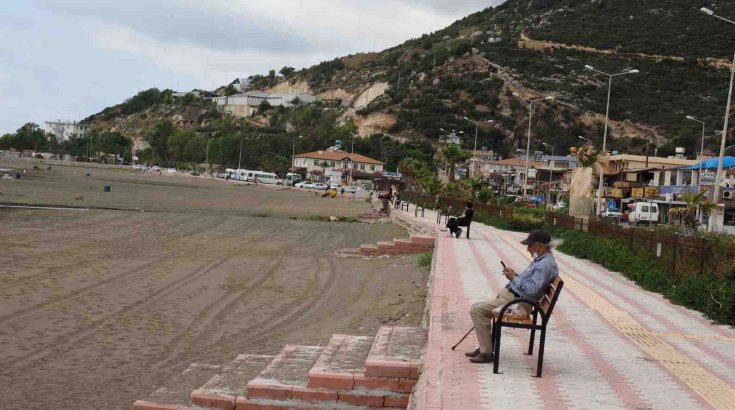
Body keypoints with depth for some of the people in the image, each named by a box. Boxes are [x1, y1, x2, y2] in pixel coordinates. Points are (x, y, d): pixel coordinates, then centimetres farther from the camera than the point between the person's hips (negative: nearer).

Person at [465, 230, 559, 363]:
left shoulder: (546, 264, -19)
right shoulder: (541, 260, 15)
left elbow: (533, 289, -28)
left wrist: (514, 278, -16)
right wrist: (514, 275, 9)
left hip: (516, 303, -11)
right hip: (509, 295, 11)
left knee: (477, 310, -17)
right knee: (476, 307, 16)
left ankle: (487, 353, -12)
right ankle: (484, 347, 20)